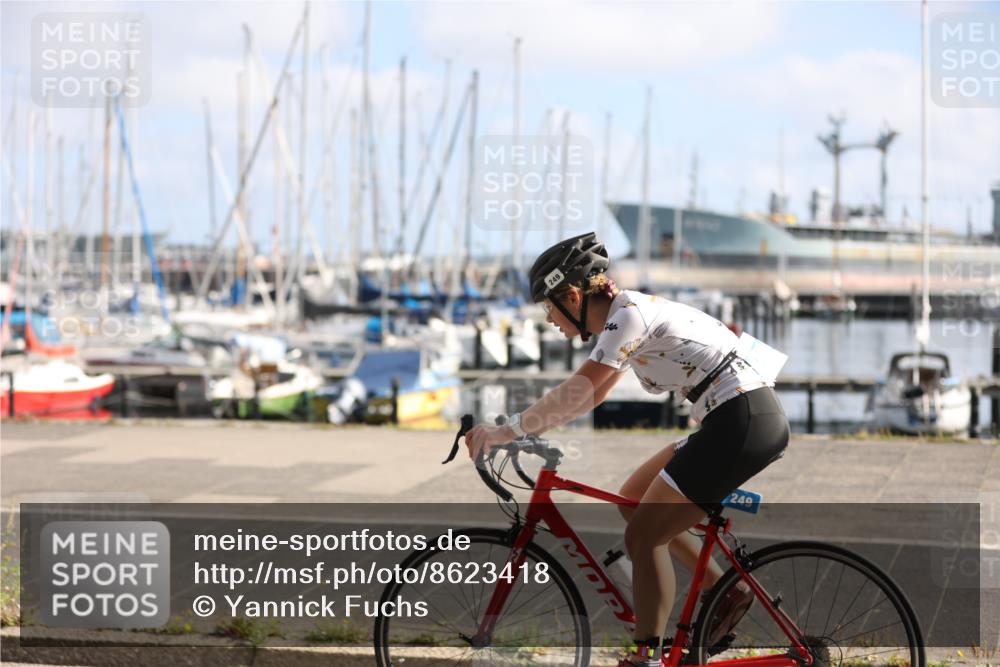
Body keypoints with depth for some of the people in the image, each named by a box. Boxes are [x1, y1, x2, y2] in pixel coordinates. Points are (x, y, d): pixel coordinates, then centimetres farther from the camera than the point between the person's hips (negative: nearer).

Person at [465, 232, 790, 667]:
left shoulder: (630, 314, -13)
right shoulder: (626, 313, 16)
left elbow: (578, 392, -24)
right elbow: (588, 397, 21)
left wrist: (507, 431, -23)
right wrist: (523, 429, 13)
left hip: (743, 422, -10)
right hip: (741, 420, 10)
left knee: (644, 534, -6)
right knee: (633, 499, 17)